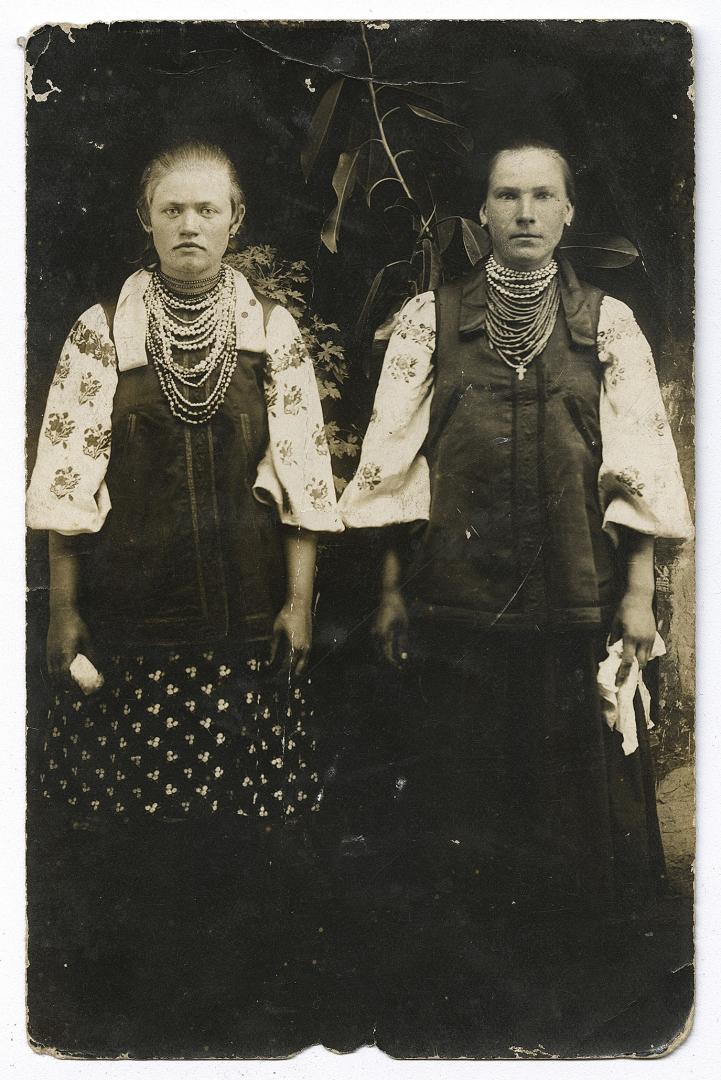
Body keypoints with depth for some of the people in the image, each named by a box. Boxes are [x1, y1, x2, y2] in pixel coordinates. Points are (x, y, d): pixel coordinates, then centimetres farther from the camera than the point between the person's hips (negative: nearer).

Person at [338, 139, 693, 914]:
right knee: (462, 798, 10)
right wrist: (390, 589, 0)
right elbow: (393, 461, 3)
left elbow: (639, 465, 2)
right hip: (455, 602, 0)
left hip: (576, 603, 0)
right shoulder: (430, 320, 3)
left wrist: (638, 594, -3)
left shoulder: (607, 324, 4)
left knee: (578, 790, 9)